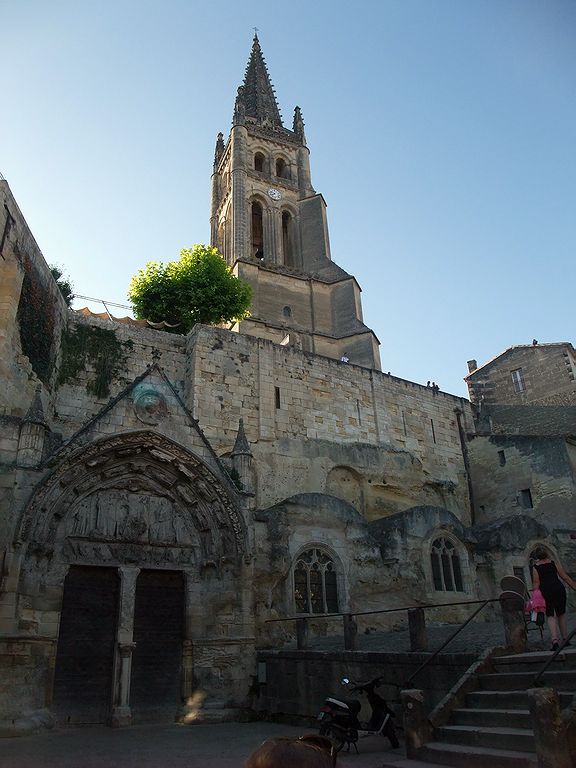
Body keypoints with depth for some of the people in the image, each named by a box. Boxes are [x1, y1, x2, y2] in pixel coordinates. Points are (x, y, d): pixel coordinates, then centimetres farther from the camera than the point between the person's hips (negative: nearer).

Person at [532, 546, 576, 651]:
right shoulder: (554, 563, 12)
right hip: (559, 588, 2)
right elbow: (566, 577, 10)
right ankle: (565, 639, 20)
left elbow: (536, 583, 0)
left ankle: (555, 640, -15)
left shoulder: (535, 567, 6)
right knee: (561, 614, 16)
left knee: (550, 616, 1)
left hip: (546, 591, -2)